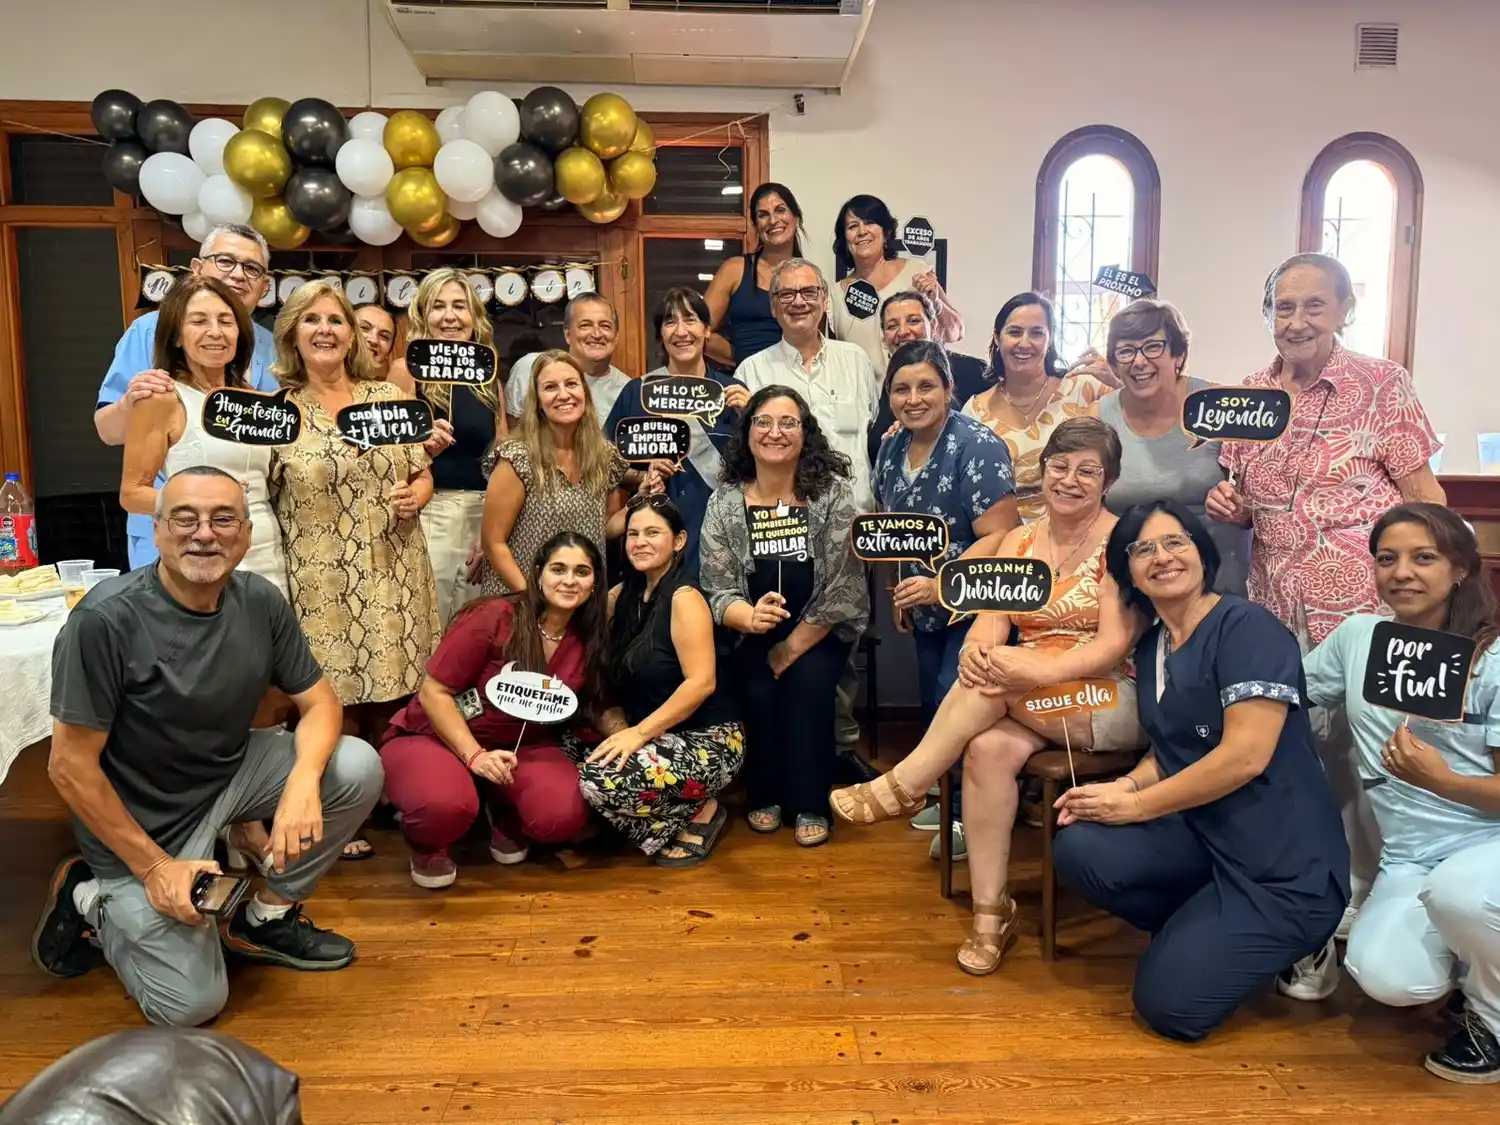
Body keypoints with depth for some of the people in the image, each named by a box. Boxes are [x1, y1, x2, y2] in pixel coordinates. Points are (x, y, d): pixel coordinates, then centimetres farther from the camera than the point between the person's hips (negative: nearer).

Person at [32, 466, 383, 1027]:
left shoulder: (259, 601, -11)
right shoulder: (105, 619, -26)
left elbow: (318, 699, -5)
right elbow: (71, 765, -20)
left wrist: (303, 781, -26)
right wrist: (154, 867, -17)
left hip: (231, 772, 5)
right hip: (143, 822, -5)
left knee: (357, 768, -17)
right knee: (193, 1003, -6)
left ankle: (266, 917, 5)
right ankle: (89, 900, 20)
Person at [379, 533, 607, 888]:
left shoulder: (589, 642, -5)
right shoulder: (493, 618, -20)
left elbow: (595, 707, 10)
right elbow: (433, 691, -17)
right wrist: (475, 756, -25)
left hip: (520, 747, 4)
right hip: (435, 737, -4)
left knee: (564, 817, -26)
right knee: (446, 805, -38)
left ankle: (505, 816, 11)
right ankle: (428, 844, 2)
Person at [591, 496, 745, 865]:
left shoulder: (684, 598, -14)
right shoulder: (625, 593, 8)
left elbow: (701, 683, -22)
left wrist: (639, 732, -24)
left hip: (706, 742, -8)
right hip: (655, 736, 8)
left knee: (600, 783, -25)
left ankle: (700, 811, -1)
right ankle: (678, 813, 7)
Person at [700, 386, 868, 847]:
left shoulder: (833, 494, -12)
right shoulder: (724, 502, -6)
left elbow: (842, 589, -14)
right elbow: (717, 591, -8)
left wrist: (792, 647, -14)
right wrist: (752, 617, -31)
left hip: (820, 634, -1)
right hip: (751, 635, 1)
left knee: (807, 682, -29)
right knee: (758, 688, -26)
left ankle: (809, 803, -7)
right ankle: (766, 795, 1)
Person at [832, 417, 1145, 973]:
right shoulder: (1018, 541, 10)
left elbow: (1115, 642, -16)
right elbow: (990, 621, -1)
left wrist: (1038, 671, -32)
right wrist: (976, 650, -26)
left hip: (1112, 702, -4)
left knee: (994, 680, -30)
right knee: (988, 749, -28)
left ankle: (900, 786, -18)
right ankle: (991, 911, -16)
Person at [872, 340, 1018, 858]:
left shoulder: (977, 447, -19)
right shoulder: (891, 448, 3)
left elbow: (1000, 538, -24)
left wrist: (940, 585, -26)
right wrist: (899, 592, 10)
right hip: (925, 607, 7)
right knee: (932, 701, 13)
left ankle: (971, 813, 5)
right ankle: (948, 797, 31)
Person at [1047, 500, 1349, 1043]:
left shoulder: (1248, 628, -15)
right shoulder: (1151, 647, 10)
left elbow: (1245, 756, -23)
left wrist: (1135, 805, -16)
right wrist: (1125, 785, -5)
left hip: (1283, 861, -7)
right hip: (1200, 834, 7)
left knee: (1169, 1003, -13)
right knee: (1078, 849, -19)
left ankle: (1290, 943, 14)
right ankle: (1207, 934, 7)